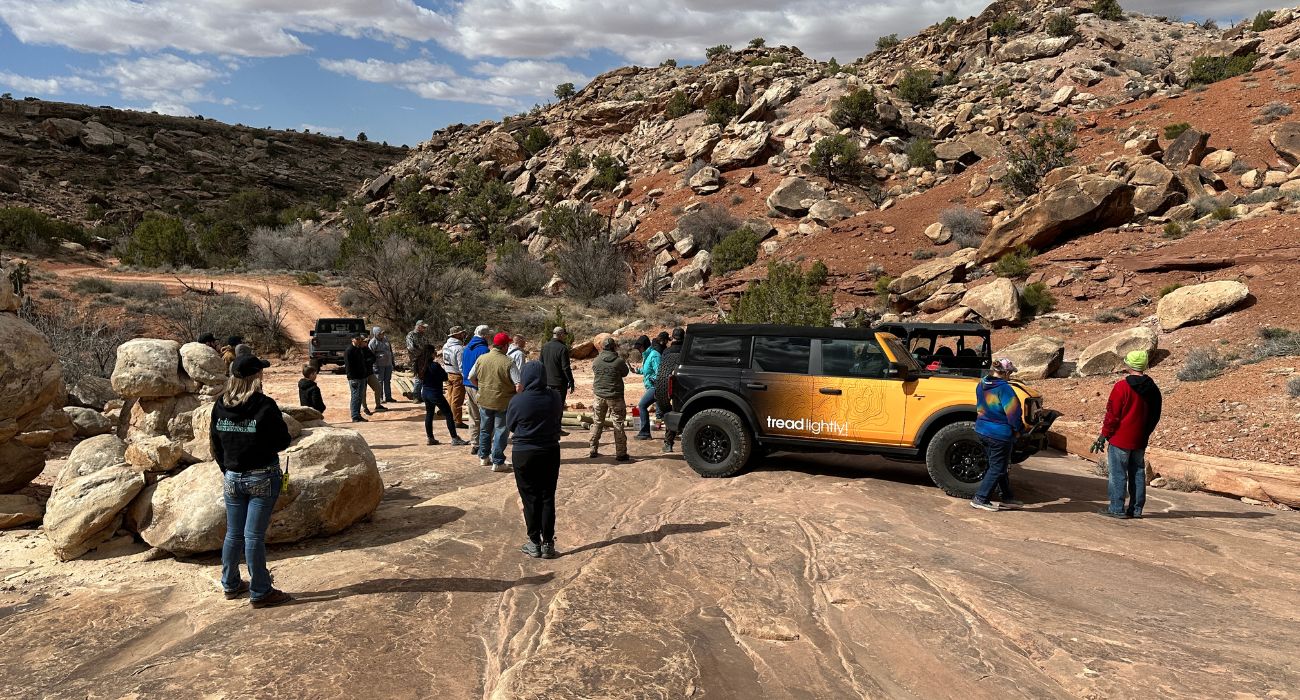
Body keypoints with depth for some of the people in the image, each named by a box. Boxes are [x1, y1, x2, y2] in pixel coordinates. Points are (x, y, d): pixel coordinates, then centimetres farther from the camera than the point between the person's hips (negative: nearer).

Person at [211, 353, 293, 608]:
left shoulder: (220, 406, 0)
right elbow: (283, 441, -11)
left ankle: (230, 585, 31)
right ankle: (260, 592, 8)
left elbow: (216, 445, 9)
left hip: (232, 478, 5)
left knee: (233, 533, 17)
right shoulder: (264, 406, -17)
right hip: (262, 478, -5)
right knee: (254, 535, -1)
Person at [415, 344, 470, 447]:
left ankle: (430, 438, 20)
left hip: (425, 392, 8)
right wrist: (440, 365, -4)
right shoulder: (435, 365, -21)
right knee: (448, 414, 0)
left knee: (429, 414, 16)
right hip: (435, 393, -8)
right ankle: (454, 438, 0)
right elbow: (445, 377, -15)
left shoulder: (421, 364, 1)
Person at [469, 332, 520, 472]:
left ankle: (483, 457, 32)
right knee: (500, 432, 5)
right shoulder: (508, 363, -16)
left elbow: (471, 377, 7)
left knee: (485, 430, 20)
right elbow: (519, 385, -20)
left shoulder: (481, 359, -3)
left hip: (484, 401, 5)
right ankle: (498, 462, 6)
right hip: (503, 403, -4)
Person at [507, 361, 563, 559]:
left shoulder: (518, 401, -15)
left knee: (530, 499, 8)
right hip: (550, 452, 2)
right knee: (548, 498, 10)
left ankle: (534, 543, 15)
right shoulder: (554, 398, -8)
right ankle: (548, 543, 14)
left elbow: (510, 426, -1)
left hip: (524, 455, -2)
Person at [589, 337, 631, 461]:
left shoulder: (596, 361, -4)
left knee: (597, 424, 15)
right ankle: (621, 453, 3)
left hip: (599, 396, 3)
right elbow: (625, 373, 4)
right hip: (615, 397, -3)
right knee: (618, 425, 3)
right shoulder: (619, 361, -12)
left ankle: (593, 451, 20)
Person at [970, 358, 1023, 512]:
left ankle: (1007, 498, 29)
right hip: (1000, 434, -9)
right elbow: (1013, 411, -17)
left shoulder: (981, 385, 5)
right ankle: (980, 499, 3)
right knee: (997, 468, 3)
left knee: (999, 466, 20)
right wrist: (1018, 429, -2)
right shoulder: (1003, 388, -21)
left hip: (982, 430, 9)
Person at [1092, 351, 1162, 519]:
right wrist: (1145, 434, 22)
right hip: (1140, 441, 7)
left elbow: (1112, 415, -13)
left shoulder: (1122, 386, -14)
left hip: (1120, 439, -6)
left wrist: (1104, 435, -6)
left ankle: (1117, 509, -1)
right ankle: (1136, 509, 15)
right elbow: (1155, 416, 15)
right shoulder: (1152, 389, 7)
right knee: (1138, 473, 12)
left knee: (1118, 474, -2)